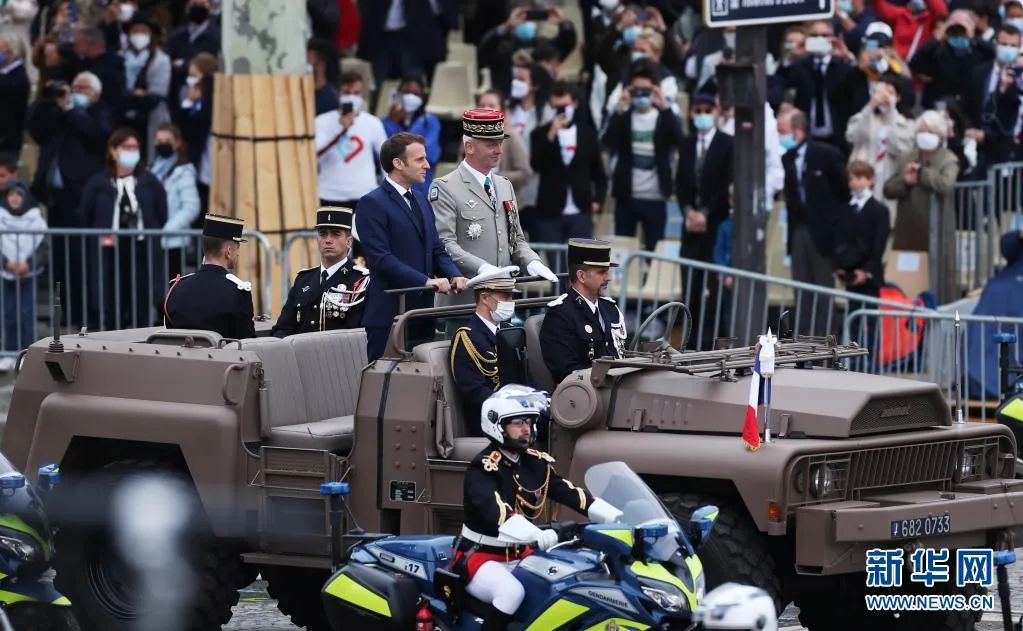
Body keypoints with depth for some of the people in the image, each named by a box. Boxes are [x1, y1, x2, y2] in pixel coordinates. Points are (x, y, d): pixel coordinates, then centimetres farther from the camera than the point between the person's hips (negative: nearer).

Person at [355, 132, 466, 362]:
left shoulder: (421, 201, 19)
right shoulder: (372, 204, -8)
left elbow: (436, 250, 18)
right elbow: (381, 258, -17)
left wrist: (454, 276, -3)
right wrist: (426, 281, -22)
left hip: (422, 312, 8)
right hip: (389, 315, -8)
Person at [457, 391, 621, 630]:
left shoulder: (536, 463, 5)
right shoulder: (483, 467, -19)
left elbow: (570, 493, -1)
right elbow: (495, 511, -36)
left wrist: (618, 519, -15)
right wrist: (538, 536, -50)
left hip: (520, 553, 8)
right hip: (479, 556, -8)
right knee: (512, 591, -34)